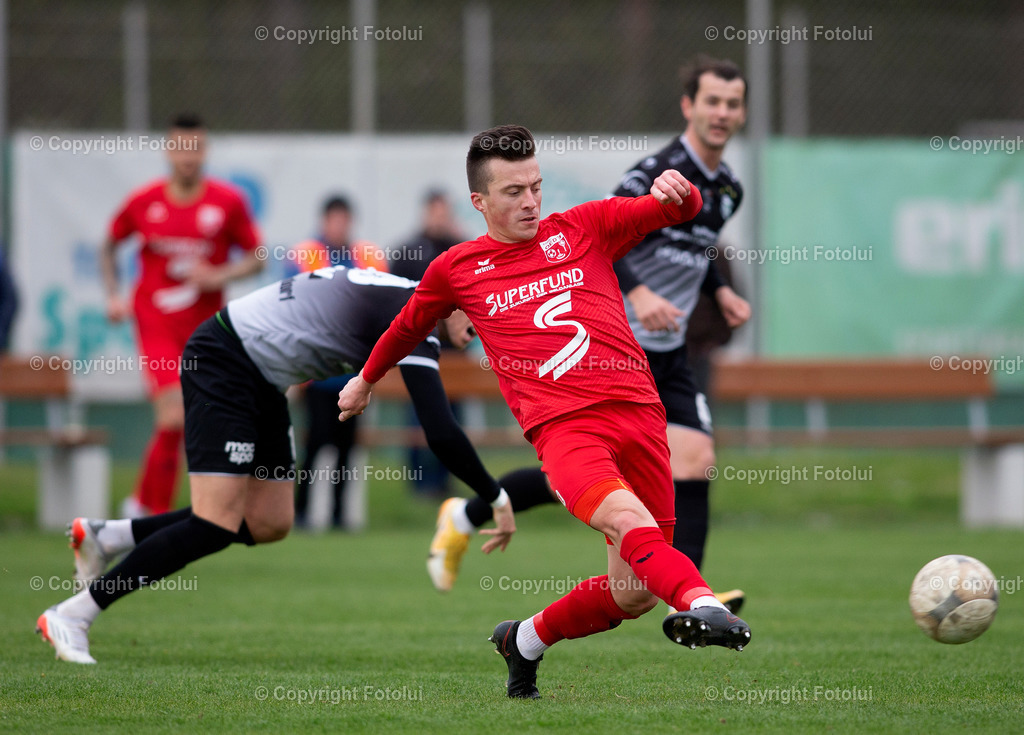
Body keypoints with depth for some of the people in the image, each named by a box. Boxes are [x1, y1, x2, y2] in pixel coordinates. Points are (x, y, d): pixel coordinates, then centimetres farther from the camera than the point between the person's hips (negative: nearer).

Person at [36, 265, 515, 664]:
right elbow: (441, 434, -25)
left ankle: (106, 537, 17)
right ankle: (71, 617, -10)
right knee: (215, 527, -16)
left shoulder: (399, 300, 10)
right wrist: (496, 499, -18)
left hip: (263, 382, 10)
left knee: (269, 524, 8)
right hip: (222, 363, -10)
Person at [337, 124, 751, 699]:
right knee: (629, 520, -33)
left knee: (634, 594, 1)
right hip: (563, 428, -3)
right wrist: (367, 380, 50)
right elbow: (410, 326, 36)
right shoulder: (457, 269, 16)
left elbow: (680, 210, 10)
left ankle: (525, 641, 24)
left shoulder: (585, 227, 16)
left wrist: (676, 192, -14)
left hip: (639, 413, 3)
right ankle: (703, 605, -55)